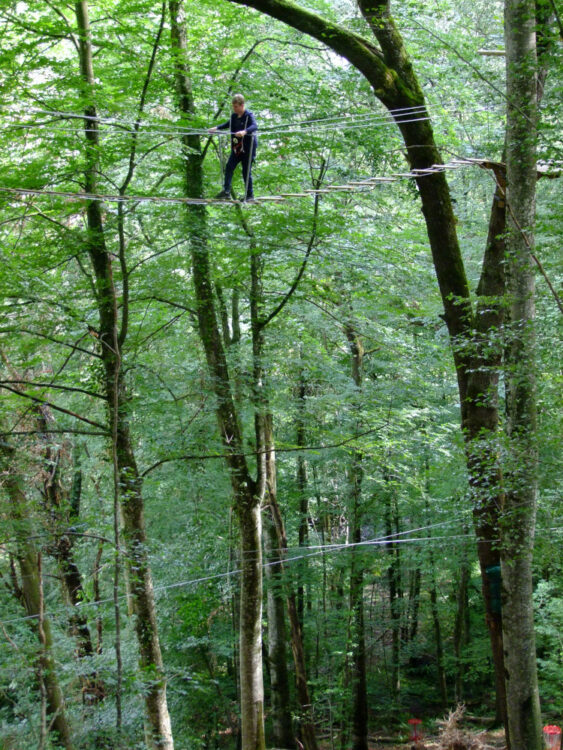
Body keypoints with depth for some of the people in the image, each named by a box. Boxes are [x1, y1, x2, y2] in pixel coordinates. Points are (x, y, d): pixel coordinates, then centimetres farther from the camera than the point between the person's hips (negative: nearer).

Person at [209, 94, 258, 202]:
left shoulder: (249, 115, -15)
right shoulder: (234, 116, 8)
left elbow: (254, 126, -32)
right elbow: (229, 124, 27)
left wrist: (244, 132, -50)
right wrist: (216, 128, 21)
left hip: (247, 148, -7)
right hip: (236, 148, 7)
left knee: (246, 171, -1)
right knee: (229, 167, -1)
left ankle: (250, 195, 9)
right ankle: (226, 191, 1)